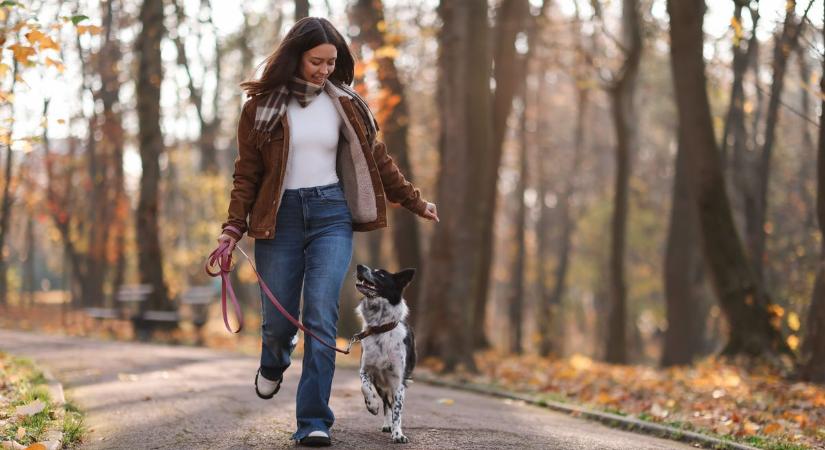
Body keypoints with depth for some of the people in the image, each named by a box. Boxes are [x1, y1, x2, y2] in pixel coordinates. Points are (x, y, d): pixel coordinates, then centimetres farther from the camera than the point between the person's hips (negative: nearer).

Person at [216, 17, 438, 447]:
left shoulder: (344, 104, 6)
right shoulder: (263, 104, 1)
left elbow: (375, 158, 15)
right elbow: (247, 171, 1)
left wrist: (415, 201, 20)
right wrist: (234, 225, -8)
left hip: (331, 216, 1)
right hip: (279, 217, 0)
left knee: (321, 317, -11)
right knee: (278, 318, 5)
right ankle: (273, 364, 44)